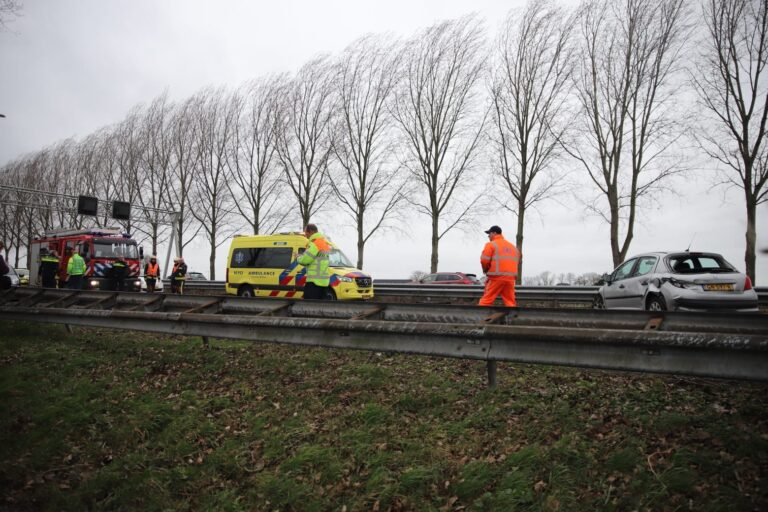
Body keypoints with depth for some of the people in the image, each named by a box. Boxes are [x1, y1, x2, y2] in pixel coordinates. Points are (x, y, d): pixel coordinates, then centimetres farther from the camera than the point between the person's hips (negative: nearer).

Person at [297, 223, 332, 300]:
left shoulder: (315, 242, -11)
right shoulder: (325, 242, 20)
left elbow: (305, 259, -17)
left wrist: (299, 258, 4)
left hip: (314, 281, -9)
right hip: (324, 281, 10)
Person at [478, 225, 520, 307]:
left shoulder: (491, 244, 0)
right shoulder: (513, 246, 21)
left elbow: (484, 260, -9)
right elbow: (517, 262, 19)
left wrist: (485, 270, 10)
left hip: (496, 277, -5)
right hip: (511, 278, 6)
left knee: (486, 300, -2)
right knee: (510, 301, 9)